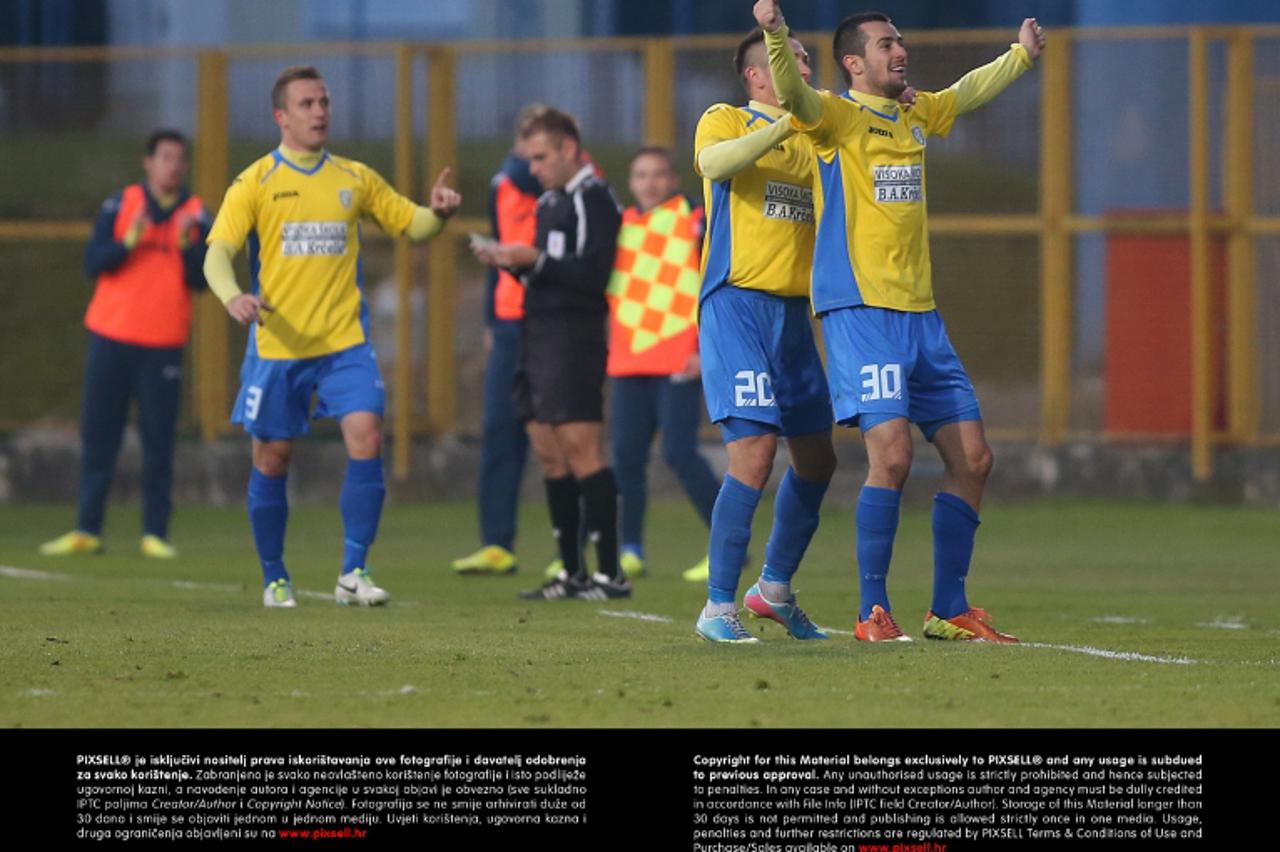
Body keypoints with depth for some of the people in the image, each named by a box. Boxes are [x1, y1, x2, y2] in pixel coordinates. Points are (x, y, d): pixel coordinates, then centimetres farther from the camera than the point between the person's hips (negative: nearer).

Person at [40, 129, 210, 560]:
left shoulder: (196, 215, 5)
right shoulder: (120, 205, 4)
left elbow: (201, 279, -2)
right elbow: (94, 262, -4)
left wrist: (186, 243, -17)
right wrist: (130, 240, -19)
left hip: (163, 344, 0)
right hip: (112, 337, 0)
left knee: (158, 441, -3)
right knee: (96, 438, 3)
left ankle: (155, 533, 0)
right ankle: (86, 530, 8)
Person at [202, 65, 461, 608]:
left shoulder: (354, 179, 10)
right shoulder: (256, 183, 1)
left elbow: (411, 225, 18)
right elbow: (218, 253, -6)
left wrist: (438, 212, -6)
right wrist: (233, 298, -27)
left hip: (344, 342, 2)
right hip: (277, 343, -2)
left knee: (367, 439, -16)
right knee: (272, 460, 4)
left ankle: (353, 572, -11)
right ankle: (274, 579, 20)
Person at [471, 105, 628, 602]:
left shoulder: (593, 200, -9)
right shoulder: (550, 202, 19)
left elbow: (593, 274, -18)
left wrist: (533, 261, -20)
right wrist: (510, 262, 6)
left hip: (574, 335, -10)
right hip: (539, 337, 10)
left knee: (580, 449, -11)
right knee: (549, 455, 9)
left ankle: (610, 573, -10)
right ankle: (572, 574, 13)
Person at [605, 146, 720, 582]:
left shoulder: (693, 222, -1)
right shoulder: (621, 224, 14)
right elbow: (607, 288, 23)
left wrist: (707, 349, -12)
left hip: (678, 361, -6)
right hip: (627, 362, 6)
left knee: (680, 452, -11)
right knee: (627, 454, 3)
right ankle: (631, 551, 11)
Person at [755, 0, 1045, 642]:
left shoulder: (914, 115, 17)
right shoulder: (837, 115, -4)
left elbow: (969, 91, 37)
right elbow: (791, 92, -25)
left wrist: (1021, 54, 43)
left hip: (920, 314, 8)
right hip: (861, 310, -8)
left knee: (972, 458, 5)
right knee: (892, 453, -18)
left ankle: (948, 611, 16)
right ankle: (872, 612, -9)